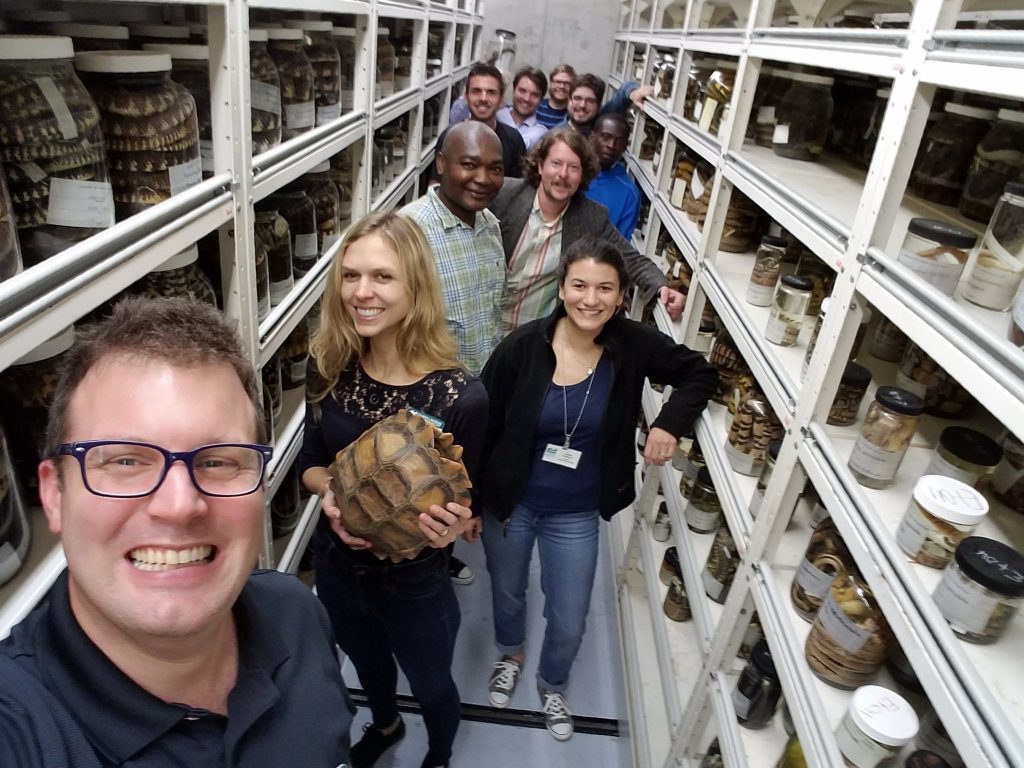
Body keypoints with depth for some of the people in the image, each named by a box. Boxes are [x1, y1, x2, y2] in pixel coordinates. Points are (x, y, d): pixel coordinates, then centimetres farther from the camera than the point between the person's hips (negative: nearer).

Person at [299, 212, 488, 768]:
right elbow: (310, 463, -2)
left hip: (415, 586, -3)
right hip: (337, 568, 4)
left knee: (431, 686, 25)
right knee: (366, 662, 33)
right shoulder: (329, 369, -16)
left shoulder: (461, 396, -28)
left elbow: (466, 501, -12)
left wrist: (453, 525, -34)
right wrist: (332, 492, -23)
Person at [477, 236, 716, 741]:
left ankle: (552, 685, 51)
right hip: (509, 503, 0)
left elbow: (699, 373, -2)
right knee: (507, 594, 26)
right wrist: (470, 498, -6)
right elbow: (482, 424, -11)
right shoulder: (524, 345, -20)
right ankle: (510, 656, 61)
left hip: (576, 515, 1)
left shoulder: (634, 346, -16)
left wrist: (669, 423, -19)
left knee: (569, 623, 15)